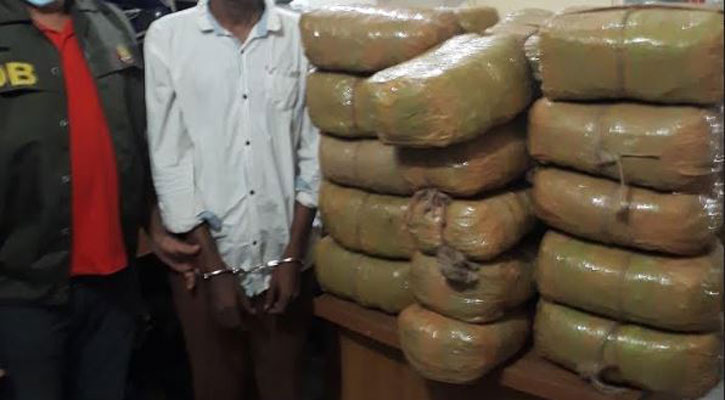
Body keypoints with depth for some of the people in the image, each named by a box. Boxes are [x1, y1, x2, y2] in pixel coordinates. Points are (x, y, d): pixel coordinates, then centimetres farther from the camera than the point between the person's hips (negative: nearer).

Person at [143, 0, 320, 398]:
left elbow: (315, 150, 0)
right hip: (204, 259, 0)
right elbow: (168, 159, -5)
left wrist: (292, 256, -3)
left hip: (283, 254, 1)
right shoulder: (167, 36, -4)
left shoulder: (302, 34, -2)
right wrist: (214, 267, -6)